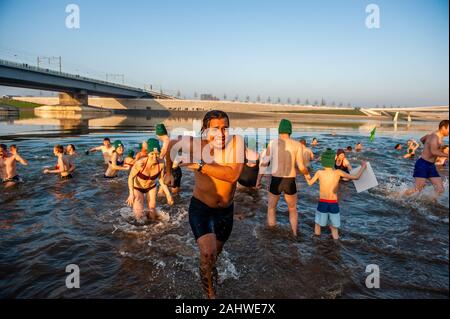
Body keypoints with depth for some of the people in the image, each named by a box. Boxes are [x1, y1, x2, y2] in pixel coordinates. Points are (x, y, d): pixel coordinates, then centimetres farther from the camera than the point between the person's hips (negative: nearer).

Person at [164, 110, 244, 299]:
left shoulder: (236, 143, -20)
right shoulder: (196, 144, -19)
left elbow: (233, 175, -32)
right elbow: (171, 145, 1)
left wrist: (200, 166, -31)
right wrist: (169, 172, 12)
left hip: (226, 211, 2)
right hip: (200, 207, -2)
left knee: (214, 255, 23)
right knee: (208, 254, -19)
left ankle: (207, 275, 57)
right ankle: (210, 294, 8)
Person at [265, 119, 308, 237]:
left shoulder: (272, 143, -3)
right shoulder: (297, 145, -3)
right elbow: (301, 167, -4)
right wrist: (307, 172, 15)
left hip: (276, 181, 0)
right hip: (290, 182, 1)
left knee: (271, 207, 22)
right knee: (292, 209, 24)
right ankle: (294, 234, 27)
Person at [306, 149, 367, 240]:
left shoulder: (319, 172, -7)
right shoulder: (338, 172, -9)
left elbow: (310, 183, 9)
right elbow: (356, 177, -2)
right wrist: (363, 167, 14)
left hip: (322, 203, 0)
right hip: (334, 204, 0)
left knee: (317, 231, 19)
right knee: (335, 237, 16)